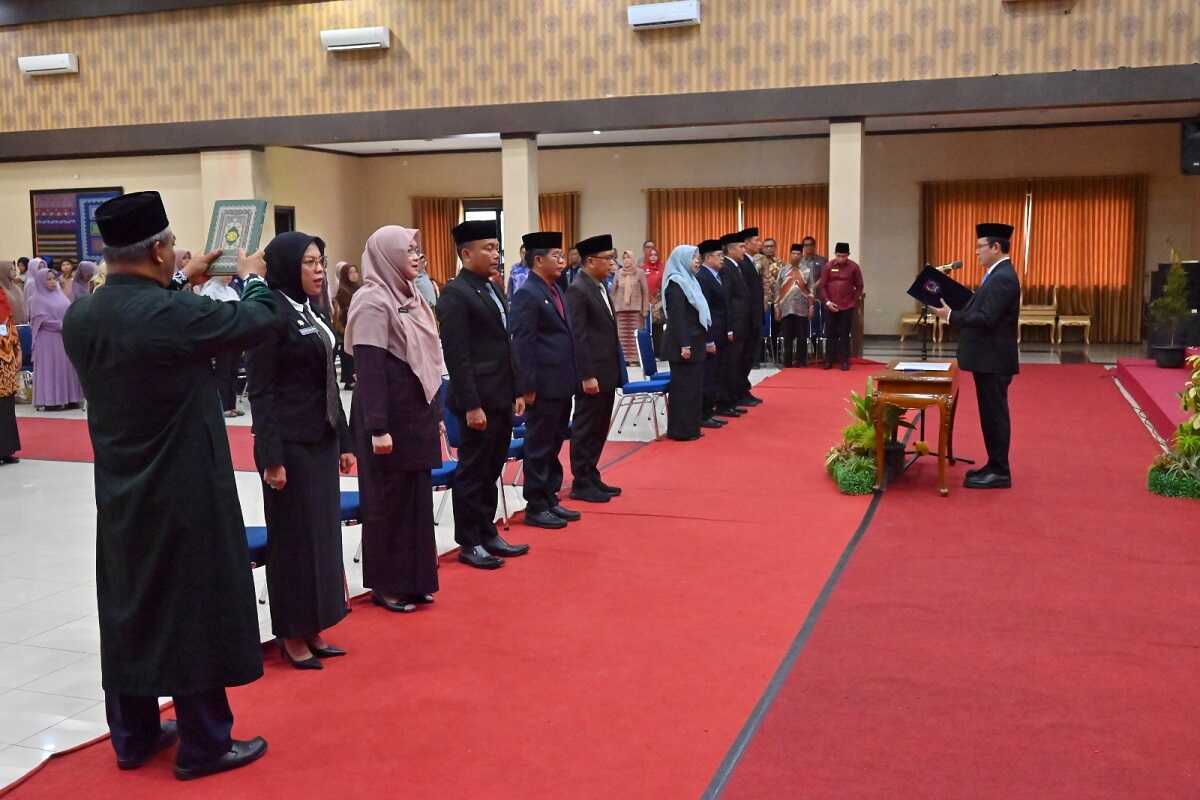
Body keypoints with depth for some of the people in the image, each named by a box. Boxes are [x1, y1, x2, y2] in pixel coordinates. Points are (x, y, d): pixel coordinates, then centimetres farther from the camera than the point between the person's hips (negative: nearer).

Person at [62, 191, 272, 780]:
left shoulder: (79, 317, -2)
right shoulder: (175, 314, -23)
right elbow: (259, 321, -9)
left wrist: (180, 282, 23)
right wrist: (253, 278, 10)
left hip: (120, 495, 7)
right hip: (184, 494, -7)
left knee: (129, 610, 16)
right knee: (193, 612, 4)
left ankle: (133, 736, 29)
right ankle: (203, 745, 15)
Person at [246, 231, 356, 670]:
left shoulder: (311, 312, 11)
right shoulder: (271, 314, -13)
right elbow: (260, 391, -15)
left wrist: (343, 440, 14)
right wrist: (271, 456, -18)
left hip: (321, 441, 8)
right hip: (290, 444, -8)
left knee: (323, 532, 12)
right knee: (294, 538, 2)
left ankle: (314, 629, 24)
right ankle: (291, 636, 15)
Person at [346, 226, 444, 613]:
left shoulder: (411, 296, 12)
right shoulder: (373, 300, -14)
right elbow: (369, 369, -19)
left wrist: (436, 413, 16)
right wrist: (377, 428, -23)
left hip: (416, 414, 8)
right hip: (390, 417, -8)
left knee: (416, 497, 13)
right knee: (389, 500, 2)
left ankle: (412, 580, 23)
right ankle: (385, 585, 14)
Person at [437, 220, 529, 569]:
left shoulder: (492, 289, 14)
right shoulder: (455, 293, -13)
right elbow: (456, 356, -17)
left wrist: (517, 391, 15)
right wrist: (472, 406, -20)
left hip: (501, 399, 8)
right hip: (478, 401, -8)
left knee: (491, 471, 15)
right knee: (472, 473, 2)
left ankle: (488, 533, 26)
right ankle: (469, 544, 12)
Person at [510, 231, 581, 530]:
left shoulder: (556, 290, 14)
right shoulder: (527, 295, -13)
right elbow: (522, 344, -17)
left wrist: (573, 376, 15)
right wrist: (527, 387, -19)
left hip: (562, 383, 9)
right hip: (544, 386, -9)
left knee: (554, 445, 15)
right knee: (539, 447, 1)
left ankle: (550, 499, 25)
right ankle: (535, 507, 10)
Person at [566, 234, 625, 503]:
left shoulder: (601, 287, 13)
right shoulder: (578, 291, -15)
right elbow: (578, 337, -19)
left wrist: (616, 370, 15)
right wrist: (587, 376, -21)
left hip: (607, 373, 9)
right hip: (592, 375, -9)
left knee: (599, 429, 14)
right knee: (585, 429, 0)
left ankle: (592, 478, 23)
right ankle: (581, 484, 9)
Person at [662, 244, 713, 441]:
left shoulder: (689, 281, 15)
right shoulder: (676, 283, -13)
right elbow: (677, 317, -19)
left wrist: (708, 340, 17)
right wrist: (684, 345, -23)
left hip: (695, 342, 9)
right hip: (683, 343, -9)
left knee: (694, 385, 11)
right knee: (684, 386, -4)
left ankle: (690, 427, 18)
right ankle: (680, 430, 2)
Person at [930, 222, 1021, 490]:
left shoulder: (1002, 278, -19)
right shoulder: (998, 275, 14)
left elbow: (986, 318, -25)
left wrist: (950, 316, -19)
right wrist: (955, 313, 7)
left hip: (994, 360, -10)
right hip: (988, 358, 10)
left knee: (995, 414, -3)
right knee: (991, 414, 15)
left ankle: (999, 472, 4)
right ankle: (995, 466, 23)